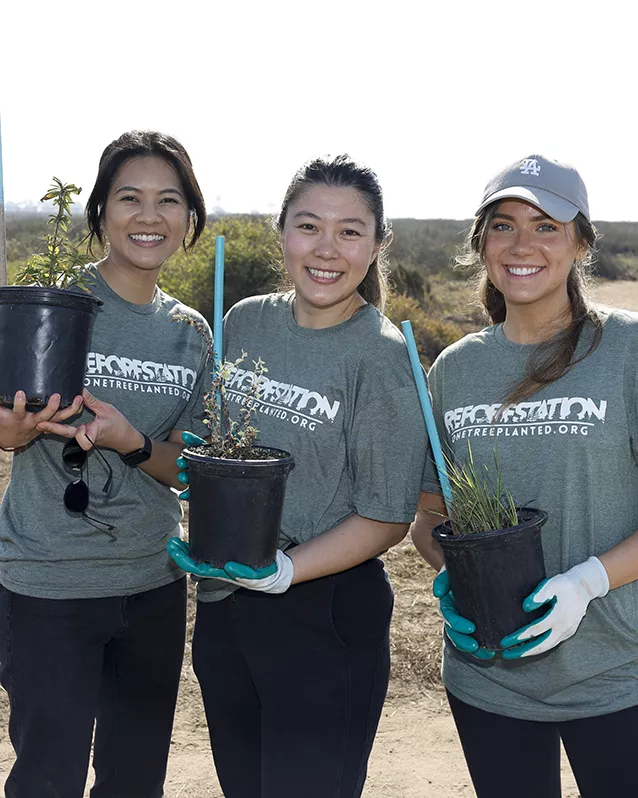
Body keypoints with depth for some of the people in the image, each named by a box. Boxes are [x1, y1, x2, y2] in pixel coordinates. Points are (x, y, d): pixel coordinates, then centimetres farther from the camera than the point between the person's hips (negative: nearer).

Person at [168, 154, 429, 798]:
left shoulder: (383, 355, -13)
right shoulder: (244, 322, 2)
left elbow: (386, 519, -12)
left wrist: (281, 570, -23)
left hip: (323, 615, -5)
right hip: (221, 602, 5)